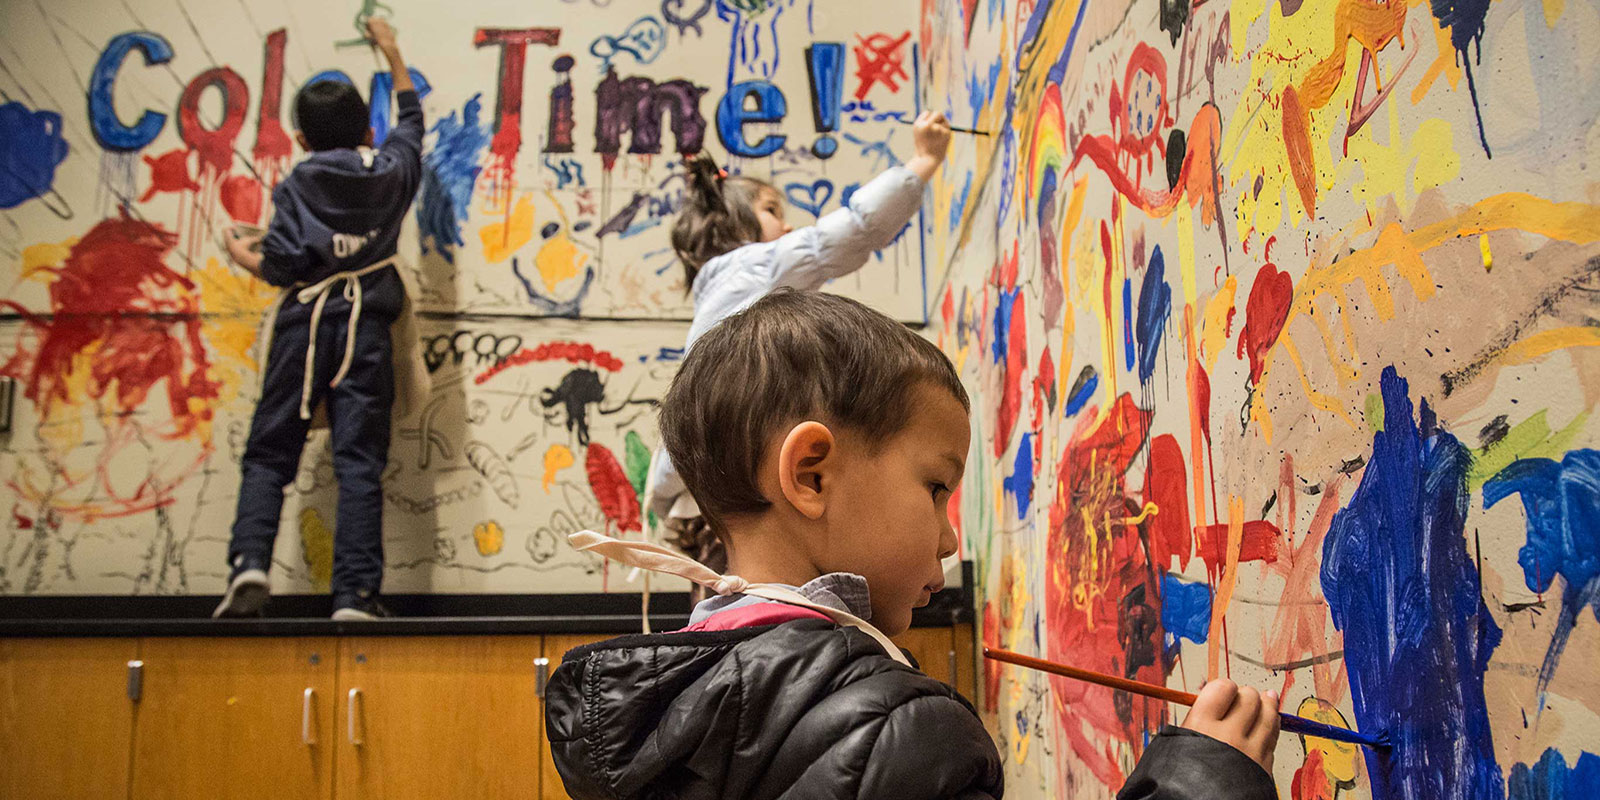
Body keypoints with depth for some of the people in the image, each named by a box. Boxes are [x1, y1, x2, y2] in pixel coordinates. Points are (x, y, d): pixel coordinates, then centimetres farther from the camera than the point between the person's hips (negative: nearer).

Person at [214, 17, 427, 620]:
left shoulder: (297, 186, 2)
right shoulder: (392, 169, 9)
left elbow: (281, 268, -5)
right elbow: (411, 116, 30)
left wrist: (242, 253, 16)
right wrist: (391, 50, 42)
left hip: (303, 322, -1)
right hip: (365, 326, 1)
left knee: (269, 453, 8)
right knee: (359, 461, -3)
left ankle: (249, 560, -10)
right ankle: (356, 593, -8)